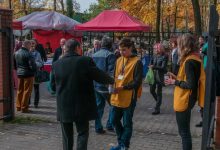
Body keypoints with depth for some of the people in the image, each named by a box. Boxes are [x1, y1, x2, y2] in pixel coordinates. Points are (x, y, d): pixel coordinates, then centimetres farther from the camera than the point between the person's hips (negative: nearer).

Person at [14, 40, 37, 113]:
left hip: (19, 74, 7)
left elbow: (14, 64, 13)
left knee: (19, 90, 17)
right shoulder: (28, 54, -18)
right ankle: (24, 108, 6)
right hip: (28, 74, -7)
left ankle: (18, 106, 25)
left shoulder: (16, 53, 7)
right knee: (27, 91, 1)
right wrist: (34, 70, -1)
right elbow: (33, 65, -20)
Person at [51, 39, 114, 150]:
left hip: (64, 107, 3)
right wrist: (112, 80, 15)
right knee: (82, 133, 10)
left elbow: (53, 86, 6)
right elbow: (100, 76, -5)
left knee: (67, 136, 15)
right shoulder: (86, 61, -12)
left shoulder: (56, 64, -2)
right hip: (82, 106, -3)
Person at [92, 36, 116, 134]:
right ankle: (110, 125, 9)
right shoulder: (110, 55, -11)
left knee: (98, 105, 13)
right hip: (105, 85, -6)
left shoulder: (94, 55, 10)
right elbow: (111, 72, -18)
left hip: (95, 85, 6)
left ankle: (98, 127, 16)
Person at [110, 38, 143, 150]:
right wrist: (112, 85, -2)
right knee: (115, 120, 14)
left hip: (129, 98, -7)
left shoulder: (137, 62, -10)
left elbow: (137, 82, -14)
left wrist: (122, 87, -22)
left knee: (127, 123, 5)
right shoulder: (119, 60, 11)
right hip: (117, 97, 7)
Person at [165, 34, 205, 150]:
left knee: (184, 132, 2)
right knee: (184, 130, 21)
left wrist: (175, 82, -13)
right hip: (187, 99, 10)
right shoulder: (194, 58, 8)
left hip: (184, 101, -10)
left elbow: (190, 85, -25)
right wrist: (177, 78, 8)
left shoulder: (189, 61, -21)